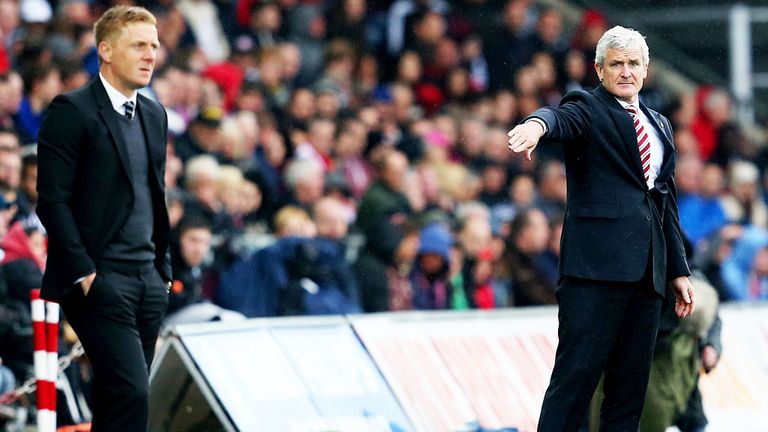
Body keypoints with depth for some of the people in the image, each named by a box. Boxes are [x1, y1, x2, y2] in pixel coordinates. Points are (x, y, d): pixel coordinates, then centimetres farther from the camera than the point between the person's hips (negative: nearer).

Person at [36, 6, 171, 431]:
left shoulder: (154, 115, 17)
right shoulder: (71, 111, -7)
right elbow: (53, 200, -11)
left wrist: (163, 268, 16)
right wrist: (83, 272, -16)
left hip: (147, 280, 7)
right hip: (99, 280, -7)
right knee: (131, 394, -16)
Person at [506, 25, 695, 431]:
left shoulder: (659, 125, 23)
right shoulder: (587, 110, 3)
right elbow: (562, 117, -22)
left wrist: (678, 270, 21)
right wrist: (537, 124, -46)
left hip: (646, 270, 7)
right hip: (598, 262, -7)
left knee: (631, 383, 5)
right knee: (577, 373, -12)